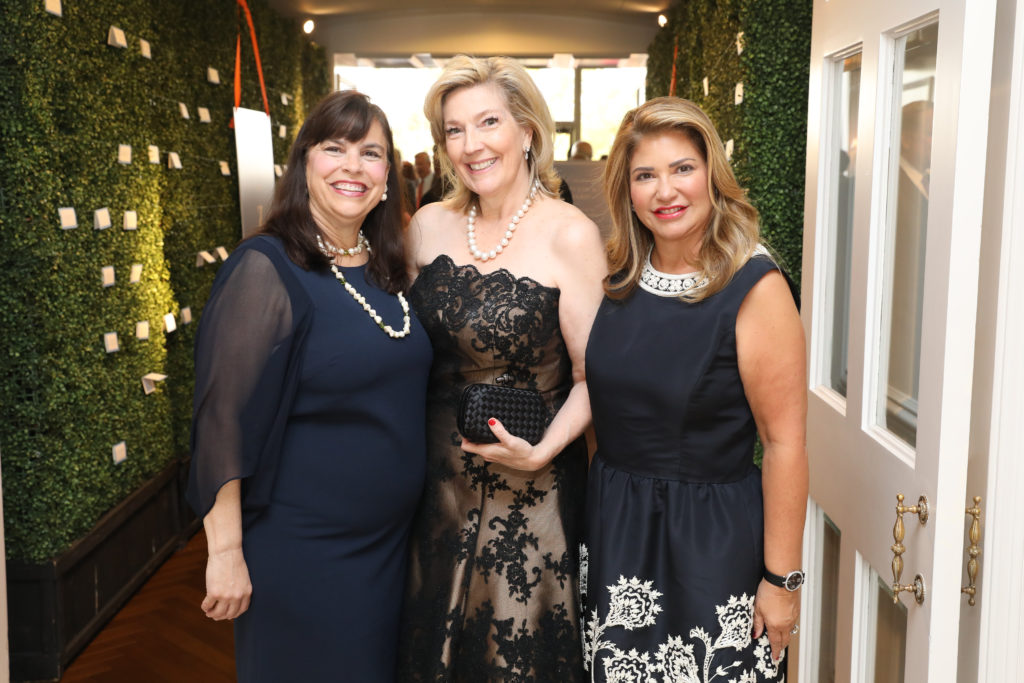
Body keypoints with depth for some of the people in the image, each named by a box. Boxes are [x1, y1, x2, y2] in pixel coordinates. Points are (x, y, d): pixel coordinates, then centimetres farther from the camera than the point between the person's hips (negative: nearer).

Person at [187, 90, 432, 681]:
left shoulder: (386, 268, 3)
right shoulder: (267, 269, -17)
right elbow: (225, 421, -17)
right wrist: (225, 553, -17)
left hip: (391, 537, 7)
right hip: (302, 547, -6)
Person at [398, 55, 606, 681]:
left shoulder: (570, 236, -14)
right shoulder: (429, 225, 0)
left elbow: (593, 377, -11)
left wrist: (542, 451, -24)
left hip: (529, 486, -4)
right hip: (439, 480, 5)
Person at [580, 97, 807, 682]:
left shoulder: (755, 287, -15)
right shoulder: (619, 278, 1)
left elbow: (785, 443, -16)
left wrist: (782, 579, -14)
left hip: (712, 540, -5)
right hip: (614, 528, 5)